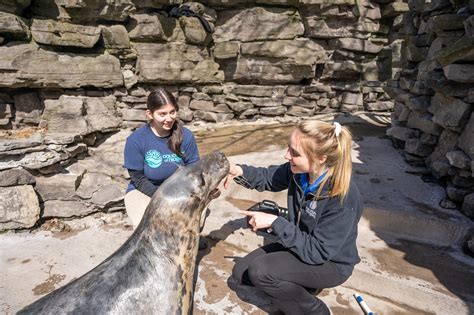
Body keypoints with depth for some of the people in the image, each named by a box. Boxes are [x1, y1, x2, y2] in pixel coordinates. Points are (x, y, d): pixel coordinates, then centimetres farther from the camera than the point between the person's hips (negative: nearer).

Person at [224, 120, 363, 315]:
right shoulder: (299, 171, -16)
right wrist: (239, 172, -20)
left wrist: (275, 222, -30)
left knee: (259, 271, -23)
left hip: (330, 262, -6)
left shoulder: (344, 198, -33)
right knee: (241, 272, -1)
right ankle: (300, 287, 14)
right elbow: (268, 177, 0)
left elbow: (317, 252, -29)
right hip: (300, 243, 6)